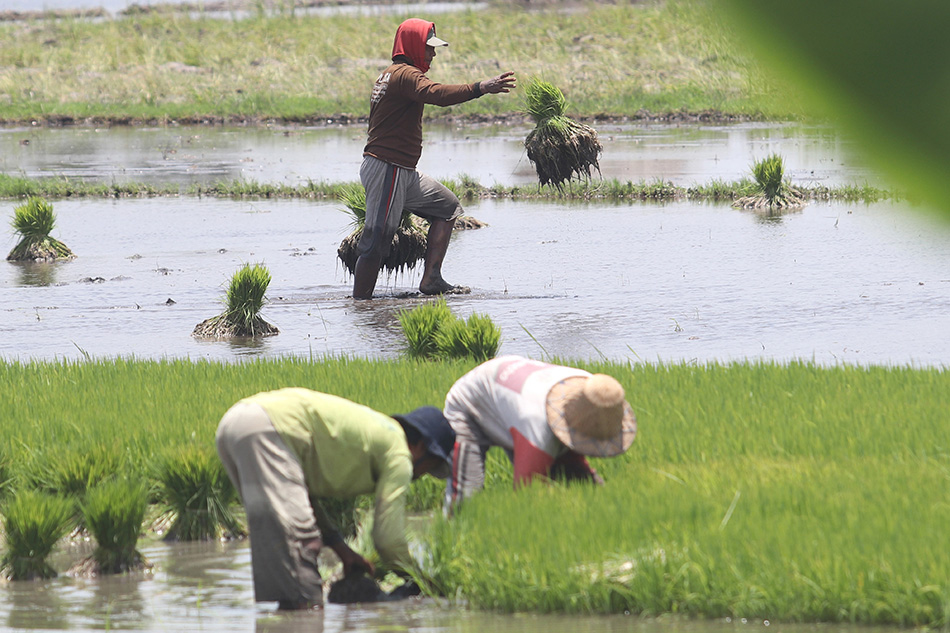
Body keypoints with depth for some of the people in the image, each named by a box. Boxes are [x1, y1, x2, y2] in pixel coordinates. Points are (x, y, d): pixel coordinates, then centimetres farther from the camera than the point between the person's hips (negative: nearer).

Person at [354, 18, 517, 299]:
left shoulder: (390, 75, 20)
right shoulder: (405, 74, -14)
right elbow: (436, 93, -33)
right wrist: (480, 88, -41)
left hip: (403, 173, 11)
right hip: (387, 170, -11)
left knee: (447, 206, 14)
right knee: (377, 241, -9)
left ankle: (431, 279, 7)